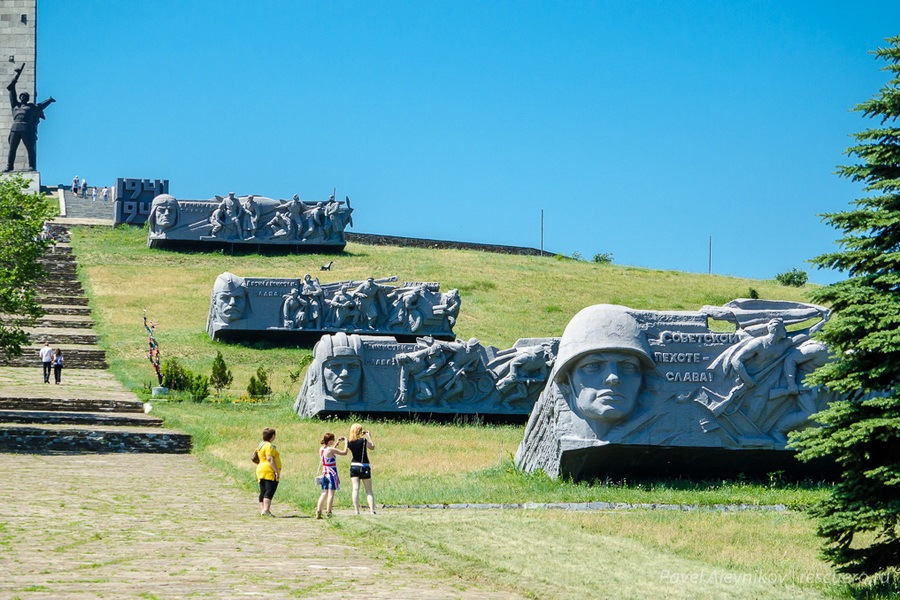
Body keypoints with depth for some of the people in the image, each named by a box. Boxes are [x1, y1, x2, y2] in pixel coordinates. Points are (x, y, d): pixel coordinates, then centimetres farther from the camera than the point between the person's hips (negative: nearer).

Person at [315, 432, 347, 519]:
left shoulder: (321, 449, 5)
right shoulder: (331, 450, -16)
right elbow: (344, 453, -10)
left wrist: (338, 442, 25)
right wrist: (346, 441, 2)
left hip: (324, 473, 7)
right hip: (332, 473, -7)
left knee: (324, 493, 13)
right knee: (331, 494, -2)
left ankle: (318, 512, 8)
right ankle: (328, 513, -4)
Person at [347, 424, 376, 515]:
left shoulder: (350, 443, -3)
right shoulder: (364, 441, -12)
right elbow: (372, 447, 2)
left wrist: (361, 436, 16)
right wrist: (369, 436, 10)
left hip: (354, 467, 2)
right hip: (364, 467, -2)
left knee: (355, 489, -1)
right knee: (369, 490, 6)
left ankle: (356, 511, -10)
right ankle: (372, 510, -2)